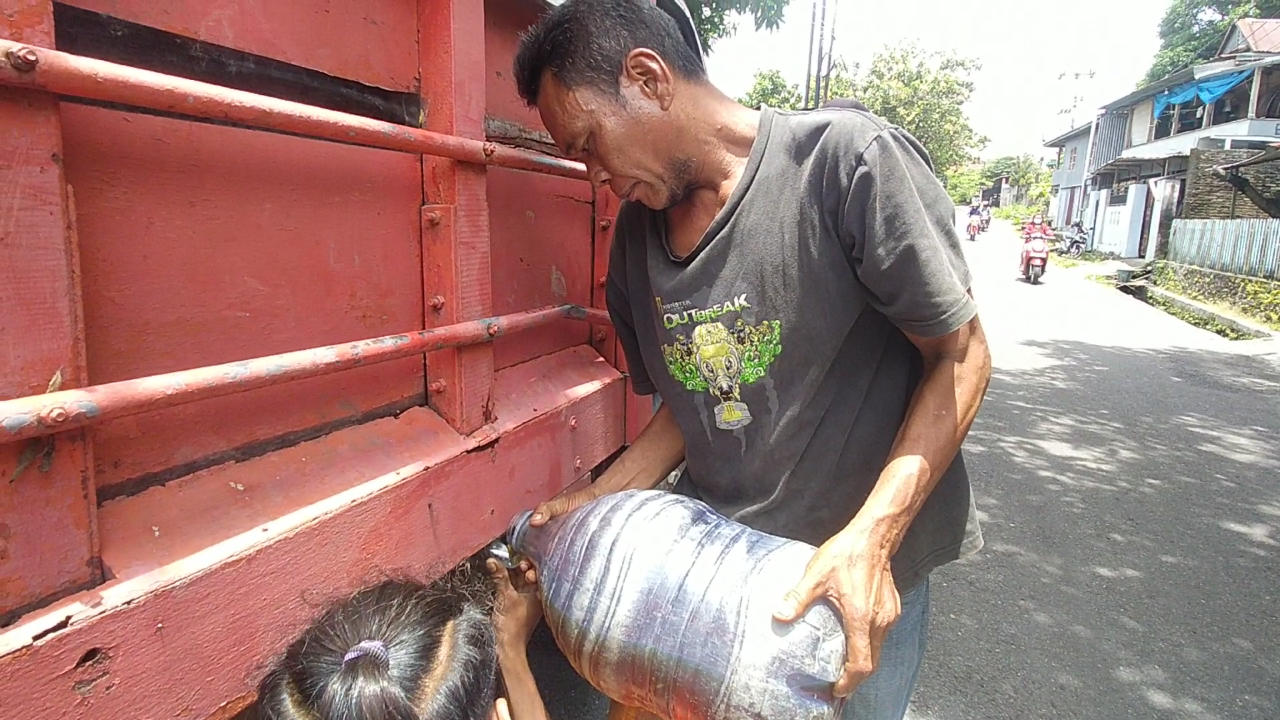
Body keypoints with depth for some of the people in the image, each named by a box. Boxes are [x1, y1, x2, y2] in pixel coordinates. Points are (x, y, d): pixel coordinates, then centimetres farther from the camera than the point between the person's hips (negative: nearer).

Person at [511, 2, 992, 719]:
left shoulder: (848, 159, -19)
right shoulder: (636, 233, 1)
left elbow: (960, 354, -14)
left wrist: (872, 537, -23)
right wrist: (600, 499, -2)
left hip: (860, 573, -4)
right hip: (710, 553, 5)